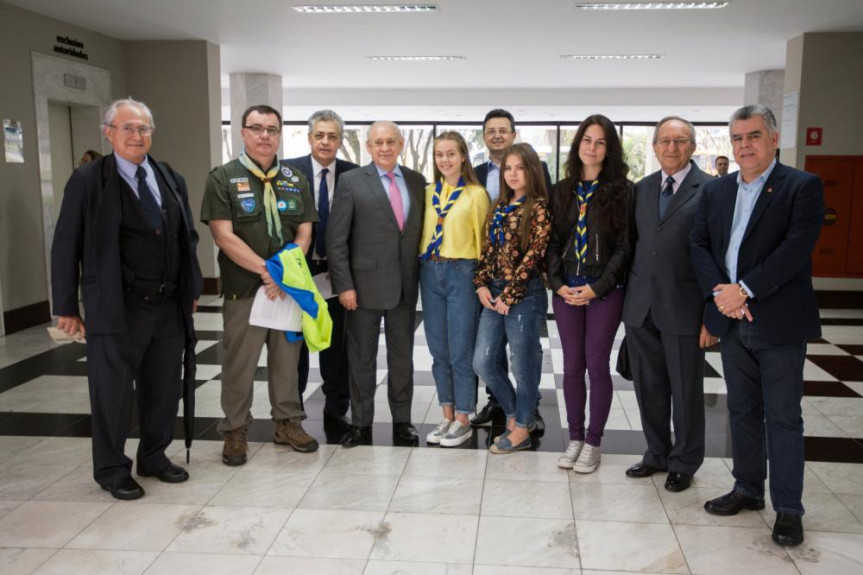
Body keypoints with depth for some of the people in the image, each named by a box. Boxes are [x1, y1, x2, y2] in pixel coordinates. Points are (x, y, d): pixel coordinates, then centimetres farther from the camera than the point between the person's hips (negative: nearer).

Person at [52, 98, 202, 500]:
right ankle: (111, 469, 24)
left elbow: (187, 239, 15)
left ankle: (154, 457, 33)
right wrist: (67, 307, -5)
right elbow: (65, 248, -4)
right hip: (116, 308, -4)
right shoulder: (88, 180, -5)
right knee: (114, 392, 6)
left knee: (164, 389, 14)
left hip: (170, 306, 5)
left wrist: (192, 289, 11)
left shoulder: (172, 180, 9)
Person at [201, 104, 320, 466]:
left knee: (287, 359, 11)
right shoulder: (223, 178, -2)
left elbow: (304, 233, 6)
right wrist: (267, 271, -15)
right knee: (239, 362, 3)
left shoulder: (296, 181, 10)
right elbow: (224, 236, -11)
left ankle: (288, 423, 25)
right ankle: (235, 431, 17)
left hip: (290, 288, 4)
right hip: (244, 289, -3)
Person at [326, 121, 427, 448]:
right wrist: (344, 285, -12)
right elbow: (336, 239, -7)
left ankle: (402, 420, 25)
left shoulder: (417, 181, 6)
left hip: (405, 285, 3)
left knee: (402, 356, 12)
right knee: (361, 357, 8)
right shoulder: (351, 182, -5)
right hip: (366, 284, -3)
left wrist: (422, 275, 4)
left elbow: (421, 230, 11)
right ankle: (360, 423, 20)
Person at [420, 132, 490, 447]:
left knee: (461, 350, -1)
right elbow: (421, 232, 14)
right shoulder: (428, 193, 10)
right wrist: (421, 263, 4)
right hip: (430, 272, 5)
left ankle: (462, 420, 11)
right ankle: (447, 417, 21)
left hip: (462, 272, -5)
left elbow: (482, 239, -1)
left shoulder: (476, 194, -2)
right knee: (439, 351, 9)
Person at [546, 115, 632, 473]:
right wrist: (558, 283, -5)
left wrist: (597, 288, -12)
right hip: (566, 289, 3)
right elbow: (552, 242, 8)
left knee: (597, 365, 1)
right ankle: (575, 437, 19)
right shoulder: (561, 191, 9)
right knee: (572, 365, 8)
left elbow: (624, 246, -5)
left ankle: (593, 442, 14)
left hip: (604, 291, -3)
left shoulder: (621, 192, -1)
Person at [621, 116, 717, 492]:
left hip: (684, 309, -5)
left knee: (686, 391, 8)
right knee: (648, 388, 14)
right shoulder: (642, 189, 10)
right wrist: (629, 295, 9)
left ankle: (684, 464, 25)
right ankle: (657, 454, 32)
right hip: (641, 307, 5)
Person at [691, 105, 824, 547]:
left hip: (779, 323, -5)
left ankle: (788, 508, 14)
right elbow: (699, 245, 5)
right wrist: (718, 292, -11)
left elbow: (796, 248, -16)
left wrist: (745, 290, -20)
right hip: (732, 321, 5)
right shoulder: (715, 192, 11)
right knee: (743, 411, 15)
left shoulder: (803, 187, -6)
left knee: (783, 417, 3)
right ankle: (748, 490, 29)